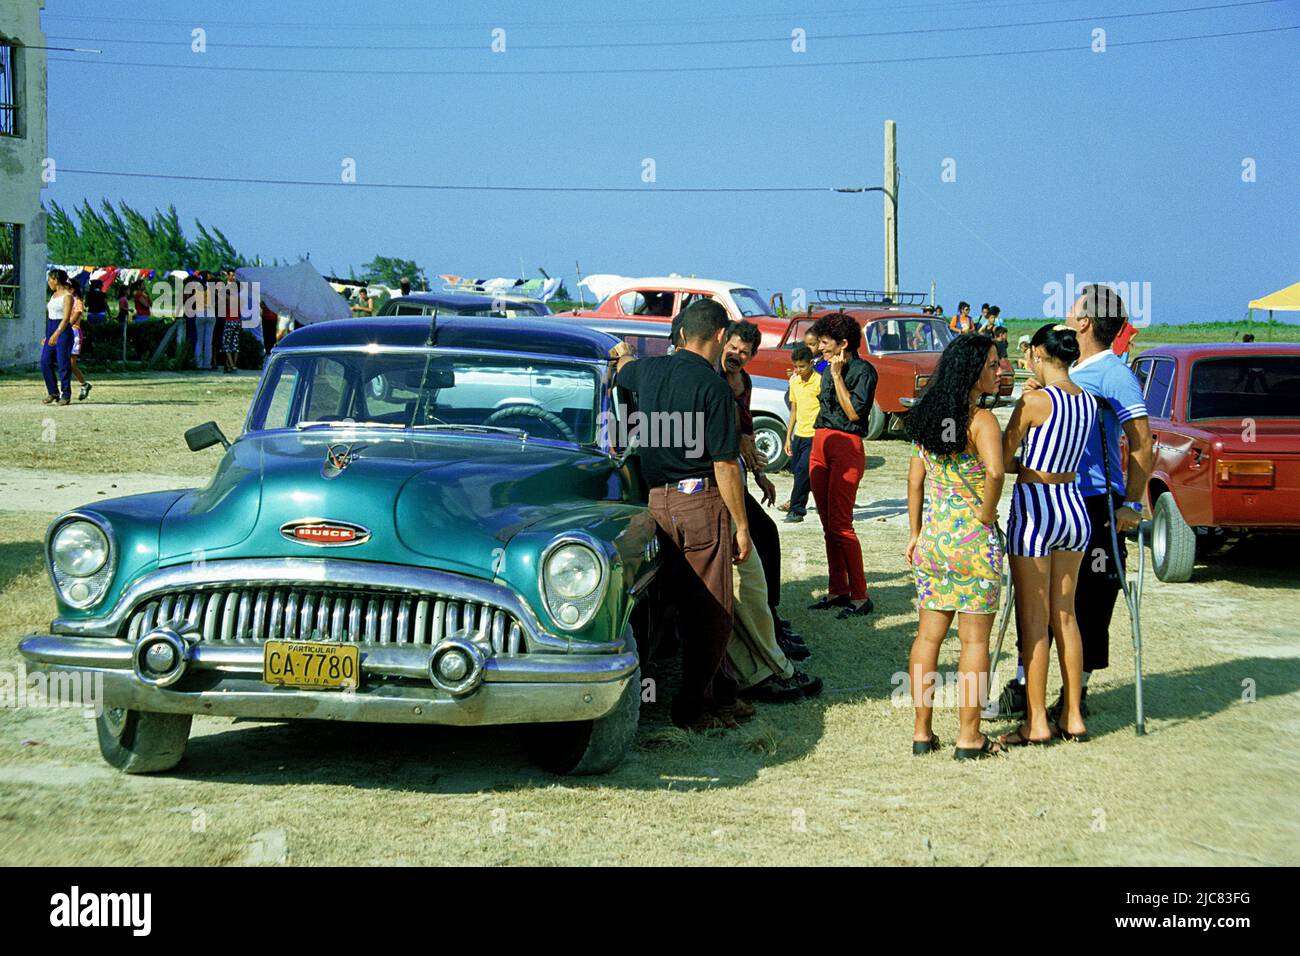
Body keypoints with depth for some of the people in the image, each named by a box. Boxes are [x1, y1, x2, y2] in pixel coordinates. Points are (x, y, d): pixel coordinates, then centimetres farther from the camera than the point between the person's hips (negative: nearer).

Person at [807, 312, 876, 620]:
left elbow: (855, 412, -16)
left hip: (846, 446, -8)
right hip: (820, 444, 8)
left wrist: (837, 375, -14)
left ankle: (860, 597, -6)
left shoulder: (863, 370, -7)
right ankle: (838, 591, 14)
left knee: (840, 525, -11)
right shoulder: (827, 370, 17)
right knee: (828, 525, 8)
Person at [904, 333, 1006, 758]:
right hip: (973, 541, -6)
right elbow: (994, 472, -31)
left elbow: (915, 478, 10)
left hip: (932, 536, 6)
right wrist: (986, 517, -16)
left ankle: (922, 731, 17)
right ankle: (969, 738, 8)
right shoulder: (980, 419, -15)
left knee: (928, 635, 11)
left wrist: (914, 533, 16)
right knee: (974, 640, 3)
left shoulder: (928, 416, 6)